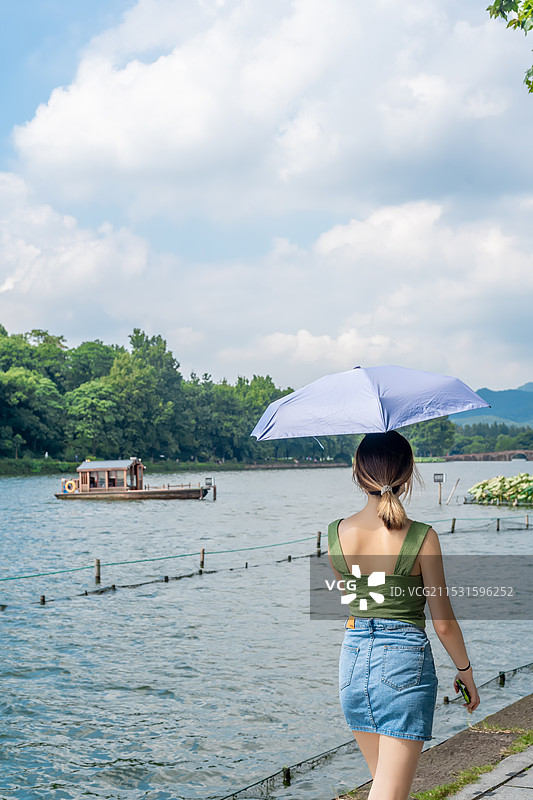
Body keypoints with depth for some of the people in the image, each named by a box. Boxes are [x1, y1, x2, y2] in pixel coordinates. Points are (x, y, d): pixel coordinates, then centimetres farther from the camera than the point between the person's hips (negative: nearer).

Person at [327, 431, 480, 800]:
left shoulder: (337, 533, -3)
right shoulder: (421, 537, -14)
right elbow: (443, 622, -7)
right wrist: (465, 670, 8)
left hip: (353, 660, 5)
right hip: (405, 661, -5)